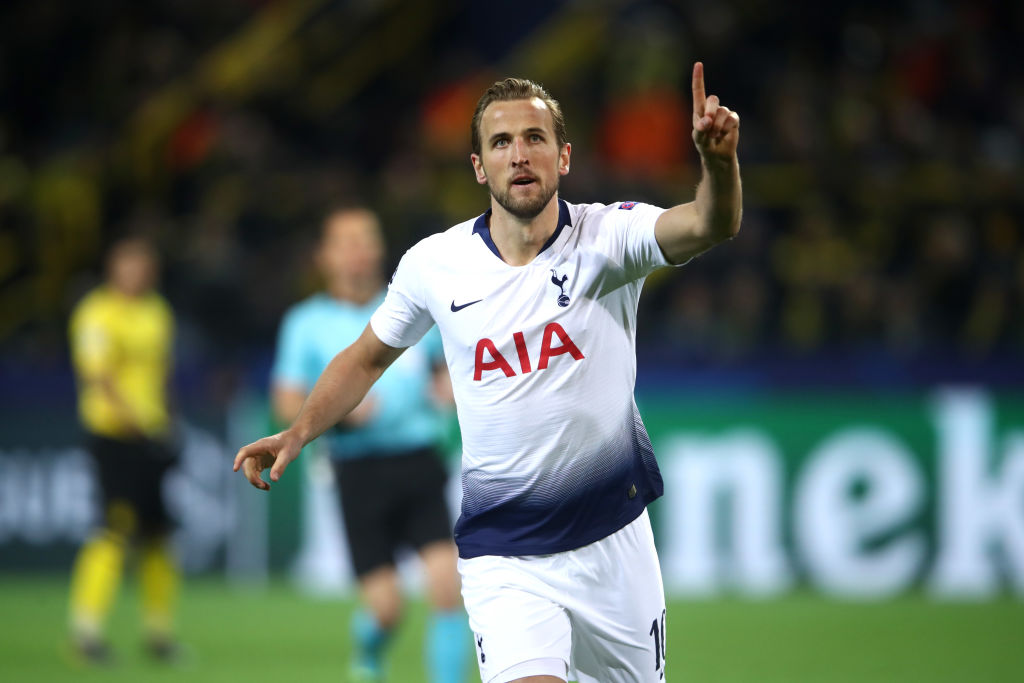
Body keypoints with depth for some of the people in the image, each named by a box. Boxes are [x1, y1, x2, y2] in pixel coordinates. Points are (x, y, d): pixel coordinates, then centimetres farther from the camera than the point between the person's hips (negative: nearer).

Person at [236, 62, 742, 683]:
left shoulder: (608, 237, -9)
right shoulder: (433, 265, -3)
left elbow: (711, 226, -28)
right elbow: (368, 357, 15)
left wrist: (719, 160, -49)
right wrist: (298, 434, 3)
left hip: (614, 540, 1)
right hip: (503, 556, -1)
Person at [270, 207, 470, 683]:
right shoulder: (307, 323, 5)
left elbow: (448, 368, 24)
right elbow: (287, 406, 2)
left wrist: (448, 387, 0)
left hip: (419, 463, 2)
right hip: (359, 471, -2)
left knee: (446, 584, -14)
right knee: (385, 606, -6)